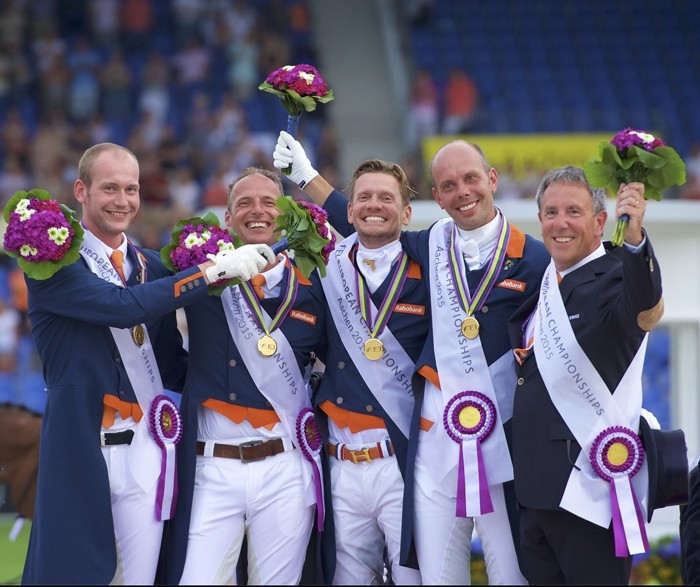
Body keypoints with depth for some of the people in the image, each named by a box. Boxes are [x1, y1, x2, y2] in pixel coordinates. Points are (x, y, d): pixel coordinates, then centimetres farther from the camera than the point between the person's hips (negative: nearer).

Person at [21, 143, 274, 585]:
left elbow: (172, 367, 15)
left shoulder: (153, 267, 15)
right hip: (80, 449, -5)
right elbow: (125, 307, -20)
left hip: (146, 451, 5)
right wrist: (215, 270, -20)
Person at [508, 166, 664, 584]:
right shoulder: (544, 286, 14)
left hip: (590, 490, -8)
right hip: (535, 489, 8)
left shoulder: (615, 278, -10)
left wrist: (634, 239, -52)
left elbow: (646, 311, -36)